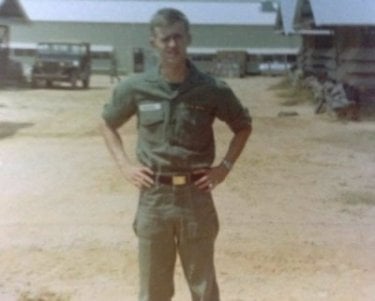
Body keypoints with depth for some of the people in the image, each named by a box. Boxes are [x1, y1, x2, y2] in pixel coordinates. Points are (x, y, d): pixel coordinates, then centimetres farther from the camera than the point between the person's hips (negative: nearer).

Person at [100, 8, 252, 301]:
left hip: (196, 196, 0)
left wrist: (225, 166, -1)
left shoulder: (212, 90, -6)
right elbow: (108, 124, 13)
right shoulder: (136, 88, -4)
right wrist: (124, 165, 1)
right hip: (153, 196, 1)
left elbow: (243, 125, 10)